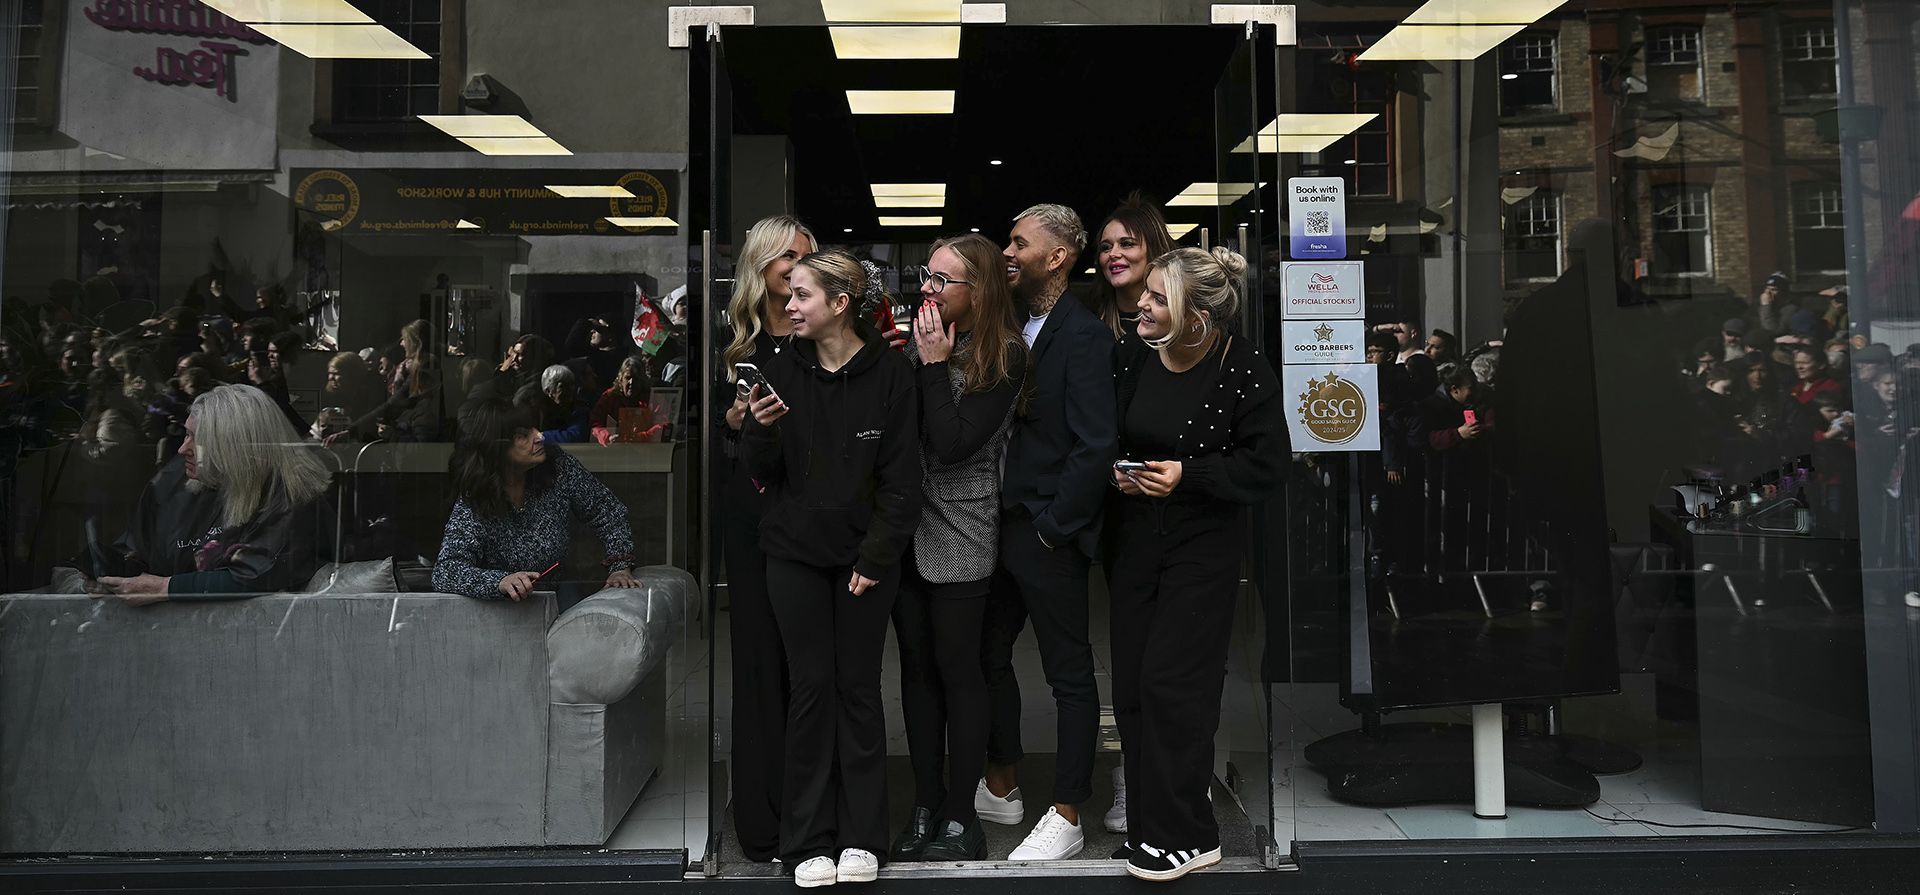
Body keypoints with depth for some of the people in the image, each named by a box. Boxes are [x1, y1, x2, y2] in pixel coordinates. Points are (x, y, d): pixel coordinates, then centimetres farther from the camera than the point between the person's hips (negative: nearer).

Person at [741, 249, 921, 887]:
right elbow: (762, 473, 4)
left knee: (859, 688, 5)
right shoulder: (783, 371, 1)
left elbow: (901, 477, -5)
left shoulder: (890, 372, -6)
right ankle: (808, 841, 13)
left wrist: (877, 556, -9)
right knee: (810, 687, 3)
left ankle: (861, 838, 17)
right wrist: (760, 429, -16)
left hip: (865, 557, -2)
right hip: (795, 554, 2)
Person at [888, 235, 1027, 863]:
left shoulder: (1006, 356, -9)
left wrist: (934, 365, -15)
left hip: (960, 535, -6)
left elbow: (952, 445, -18)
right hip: (908, 525, 6)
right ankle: (925, 806, 21)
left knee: (957, 669, 1)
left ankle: (960, 817, 13)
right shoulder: (919, 340, 7)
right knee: (917, 666, 10)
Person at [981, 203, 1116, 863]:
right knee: (990, 654, 17)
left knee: (1070, 673, 5)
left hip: (1049, 535, -8)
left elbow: (1095, 446, -18)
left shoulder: (1085, 336, -13)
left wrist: (1052, 526, -15)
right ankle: (1001, 788, 35)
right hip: (1002, 527, 8)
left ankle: (1065, 818, 16)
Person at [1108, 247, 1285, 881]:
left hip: (1204, 548, -5)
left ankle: (1183, 836, 8)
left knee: (1171, 684, -6)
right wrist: (1116, 472, -6)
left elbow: (1266, 467, -11)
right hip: (1135, 539, 5)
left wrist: (1187, 475, -20)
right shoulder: (1134, 361, 0)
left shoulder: (1244, 371, -14)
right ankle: (1148, 818, 22)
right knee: (1131, 686, 7)